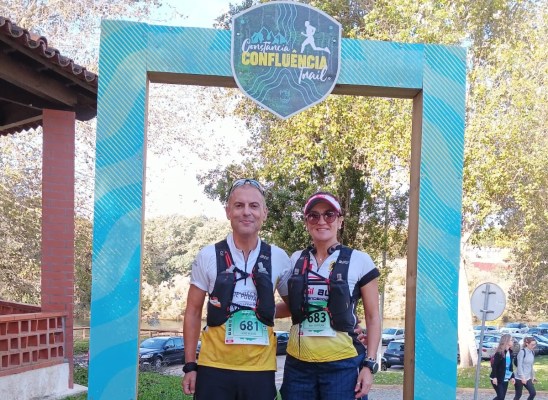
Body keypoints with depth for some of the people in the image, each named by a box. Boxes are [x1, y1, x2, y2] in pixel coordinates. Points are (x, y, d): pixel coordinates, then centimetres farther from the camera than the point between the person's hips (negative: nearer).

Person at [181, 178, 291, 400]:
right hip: (214, 367, -1)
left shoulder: (279, 258, 1)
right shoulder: (208, 256, -2)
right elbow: (193, 312, 3)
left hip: (260, 369, 1)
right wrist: (190, 365, 0)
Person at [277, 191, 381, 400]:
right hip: (298, 364, 3)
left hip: (343, 365, -3)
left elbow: (373, 317, 1)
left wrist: (369, 364, -6)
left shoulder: (359, 261, -3)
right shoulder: (296, 260, 7)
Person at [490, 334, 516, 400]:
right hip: (498, 379, -7)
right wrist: (494, 377, -22)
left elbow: (510, 366, 15)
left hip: (505, 379, 7)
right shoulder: (499, 352, -15)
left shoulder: (510, 352, 8)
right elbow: (494, 365, -17)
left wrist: (512, 377, 10)